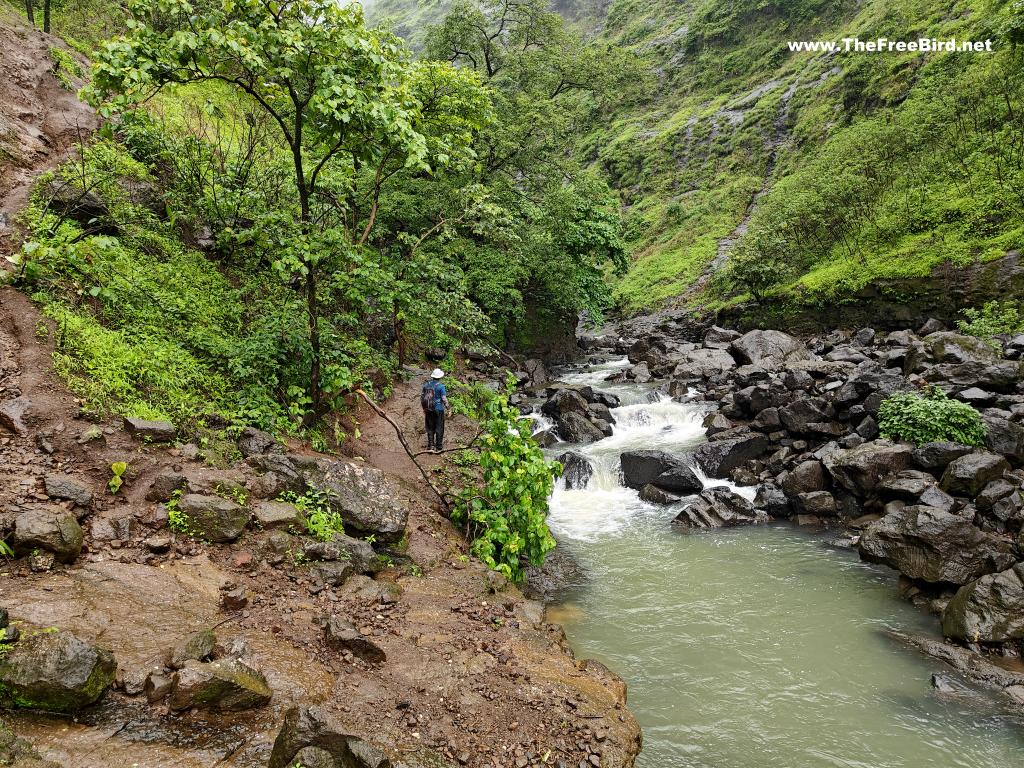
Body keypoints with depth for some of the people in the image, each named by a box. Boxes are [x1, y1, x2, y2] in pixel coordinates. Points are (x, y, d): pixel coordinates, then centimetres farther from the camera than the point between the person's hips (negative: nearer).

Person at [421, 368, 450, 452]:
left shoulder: (426, 384, 2)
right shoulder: (441, 386, -13)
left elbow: (422, 397, 7)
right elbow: (444, 399, -13)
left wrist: (424, 408, 17)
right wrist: (448, 407, 1)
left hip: (428, 410, 4)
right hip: (438, 409, -4)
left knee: (430, 428, 13)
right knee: (439, 428, 6)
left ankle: (430, 445, 11)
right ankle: (438, 447, 9)